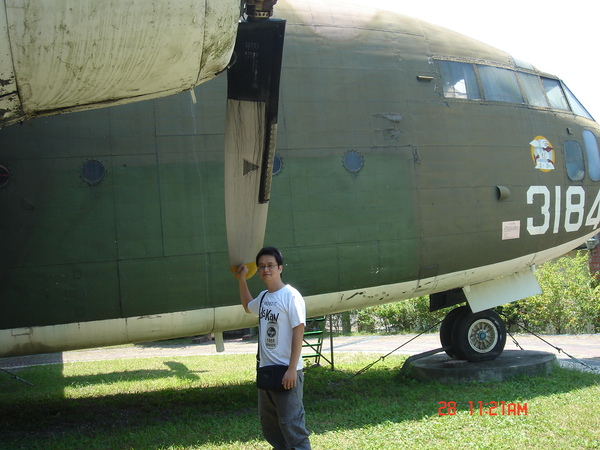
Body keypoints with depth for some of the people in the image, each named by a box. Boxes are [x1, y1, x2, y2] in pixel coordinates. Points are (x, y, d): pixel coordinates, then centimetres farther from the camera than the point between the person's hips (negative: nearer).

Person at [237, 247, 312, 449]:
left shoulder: (291, 296, -13)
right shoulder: (263, 297, 10)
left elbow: (298, 332, -16)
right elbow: (248, 306, 34)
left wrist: (292, 369, -19)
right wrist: (241, 280, 27)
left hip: (286, 372, -8)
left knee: (291, 423, -7)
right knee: (269, 424, 16)